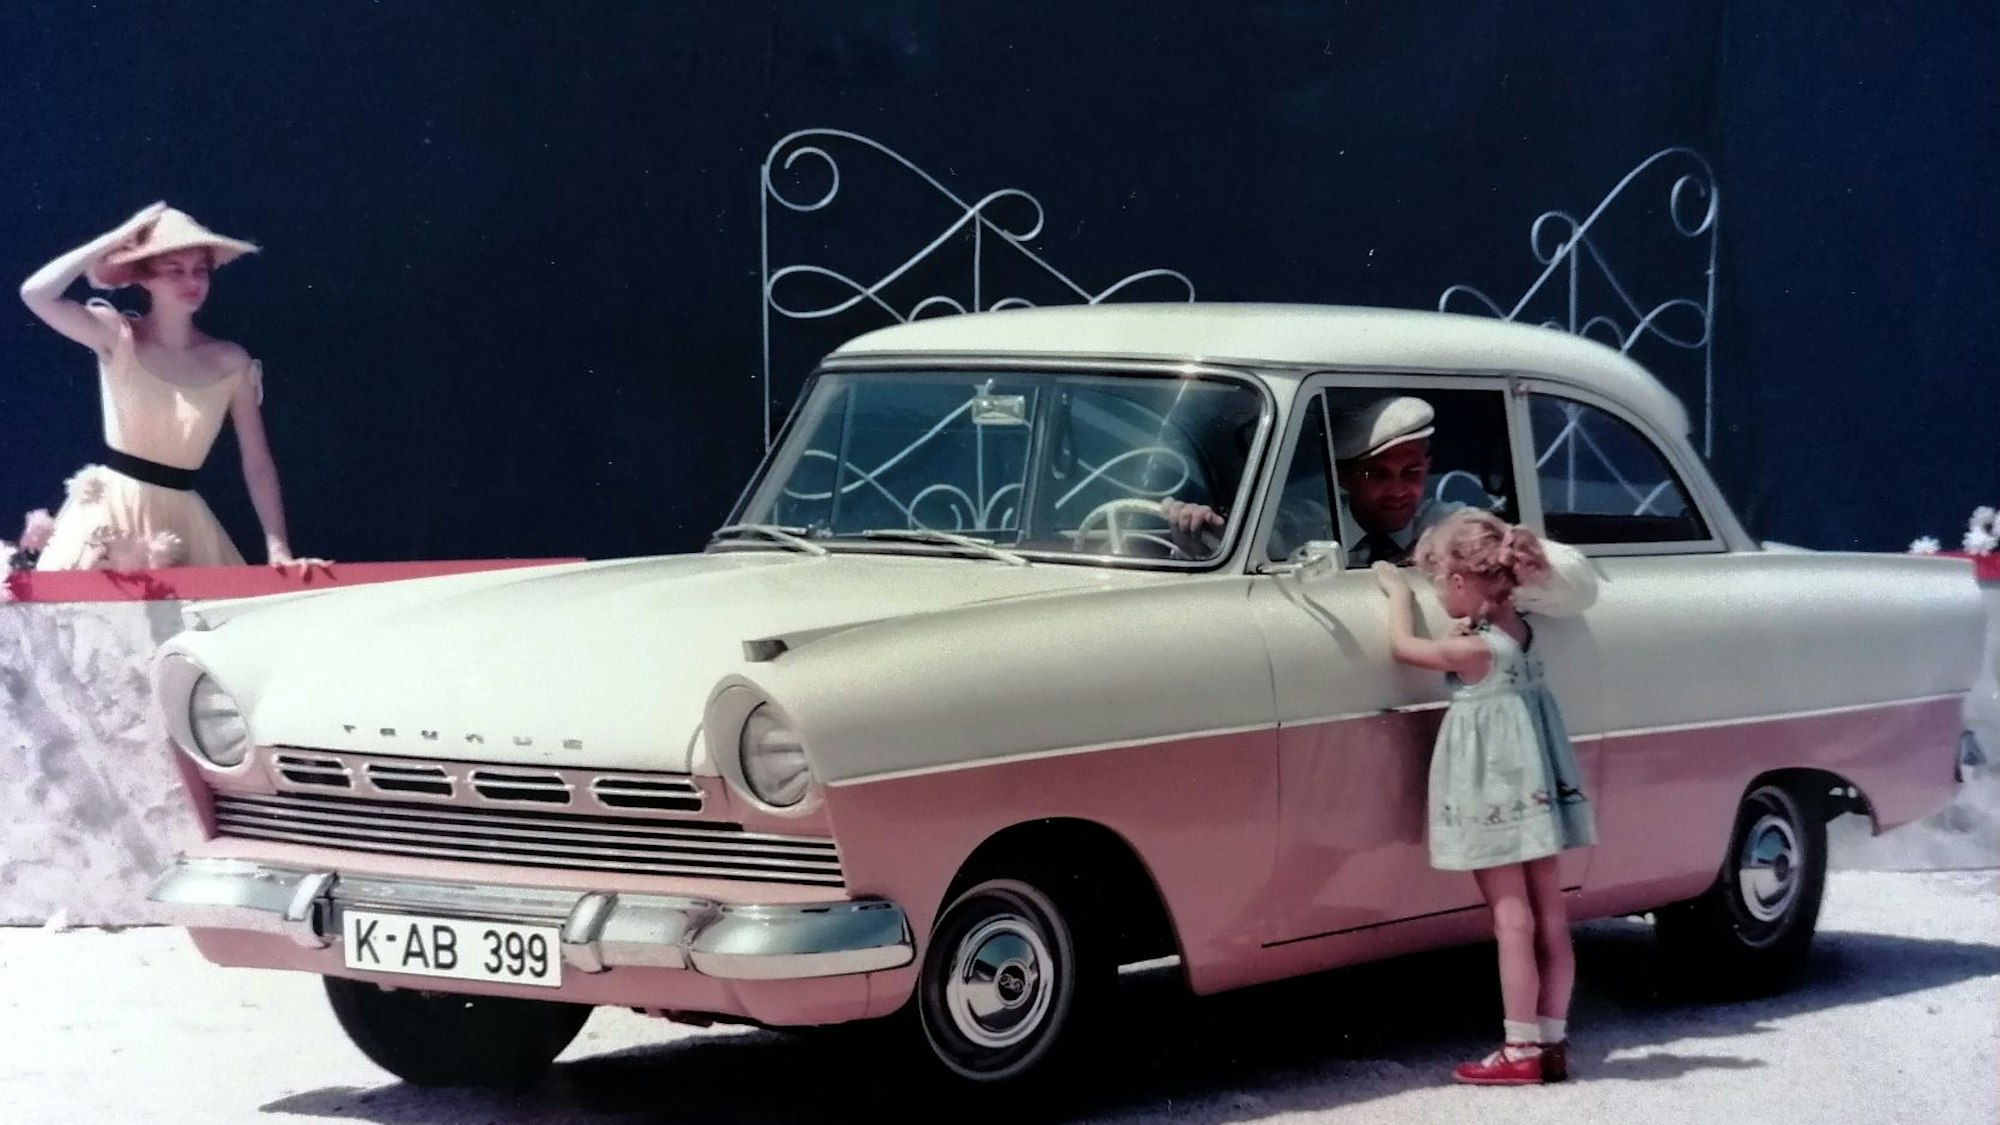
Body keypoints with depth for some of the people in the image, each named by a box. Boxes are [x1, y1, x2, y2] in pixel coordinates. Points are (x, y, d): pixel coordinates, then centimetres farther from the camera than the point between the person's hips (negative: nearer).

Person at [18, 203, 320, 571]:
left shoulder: (231, 363, -1)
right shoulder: (117, 336, -4)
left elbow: (257, 462, 0)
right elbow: (35, 293, -19)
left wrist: (279, 549, -9)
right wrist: (119, 238, -13)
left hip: (181, 524, 2)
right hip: (110, 516, -2)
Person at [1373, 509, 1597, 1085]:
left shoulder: (1472, 650, -19)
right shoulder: (1519, 631, 3)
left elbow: (1403, 646, -6)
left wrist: (1399, 592, 7)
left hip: (1494, 797, -8)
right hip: (1535, 793, 8)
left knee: (1512, 919, -5)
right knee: (1548, 917, 9)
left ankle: (1521, 1049, -2)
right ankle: (1552, 1040, 14)